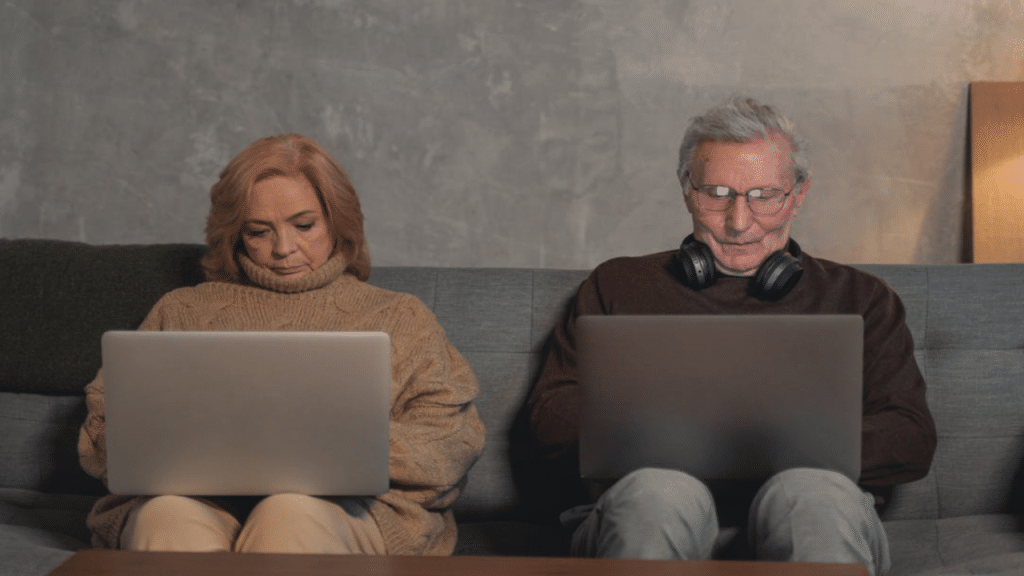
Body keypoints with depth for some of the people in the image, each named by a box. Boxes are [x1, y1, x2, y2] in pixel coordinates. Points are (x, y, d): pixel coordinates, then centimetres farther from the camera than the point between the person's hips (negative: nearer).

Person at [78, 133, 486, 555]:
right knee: (167, 517, -35)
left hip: (339, 504, -1)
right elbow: (101, 435, 17)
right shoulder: (181, 311, 26)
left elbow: (451, 444, 8)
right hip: (198, 501, 1)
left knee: (291, 517, -38)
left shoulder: (399, 317, 22)